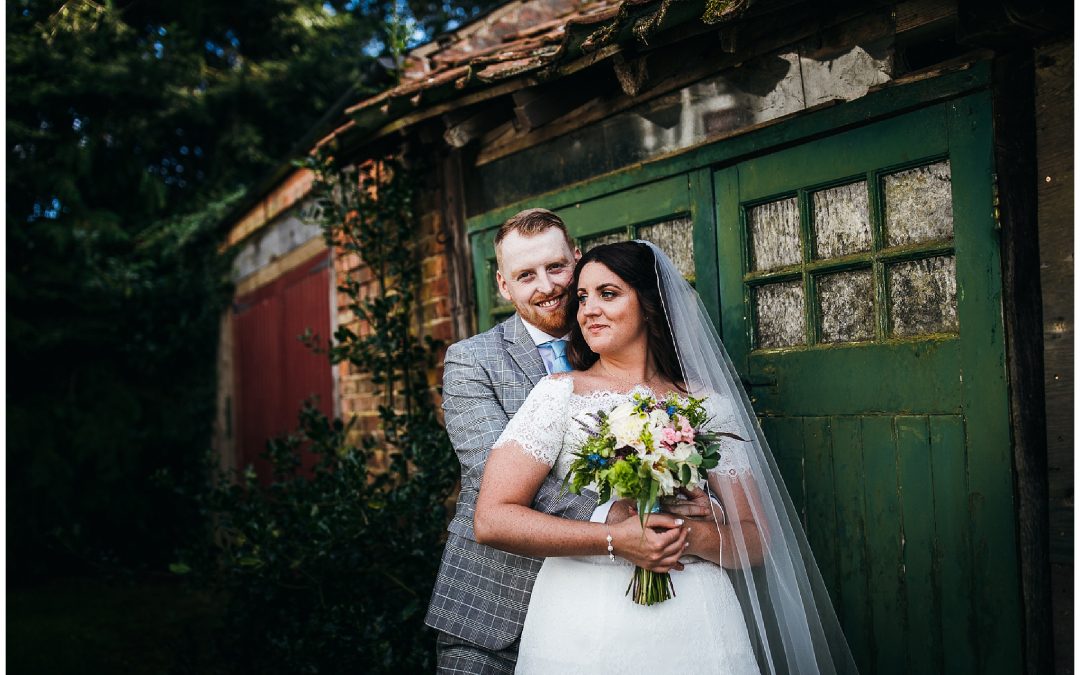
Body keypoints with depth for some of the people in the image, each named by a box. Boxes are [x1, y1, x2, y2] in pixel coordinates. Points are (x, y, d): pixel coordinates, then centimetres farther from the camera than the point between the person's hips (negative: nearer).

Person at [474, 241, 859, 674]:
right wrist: (616, 540, -18)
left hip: (696, 626, 2)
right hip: (584, 631, -1)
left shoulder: (707, 406, 3)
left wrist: (694, 537, -18)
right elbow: (491, 519, -12)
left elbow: (757, 539, 3)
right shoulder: (560, 393, -3)